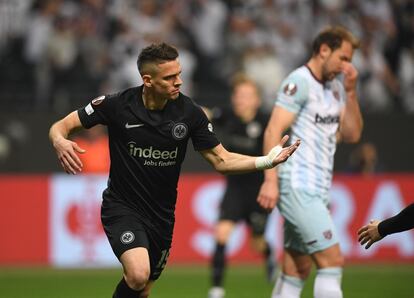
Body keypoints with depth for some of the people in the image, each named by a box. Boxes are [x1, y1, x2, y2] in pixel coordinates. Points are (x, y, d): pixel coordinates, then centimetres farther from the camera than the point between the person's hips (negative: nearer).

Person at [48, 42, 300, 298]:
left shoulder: (189, 112, -9)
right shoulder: (118, 105, -15)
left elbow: (221, 160, -3)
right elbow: (61, 126, -8)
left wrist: (266, 161, -18)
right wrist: (60, 142, -32)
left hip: (161, 215, 4)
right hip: (122, 207, -4)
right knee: (138, 274, -29)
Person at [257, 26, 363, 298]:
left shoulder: (335, 87, 17)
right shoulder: (299, 81, -8)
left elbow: (352, 135, 16)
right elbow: (274, 130, -14)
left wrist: (351, 92, 4)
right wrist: (271, 180, -22)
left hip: (318, 191, 9)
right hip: (298, 187, -9)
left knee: (297, 272, 8)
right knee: (332, 260, -14)